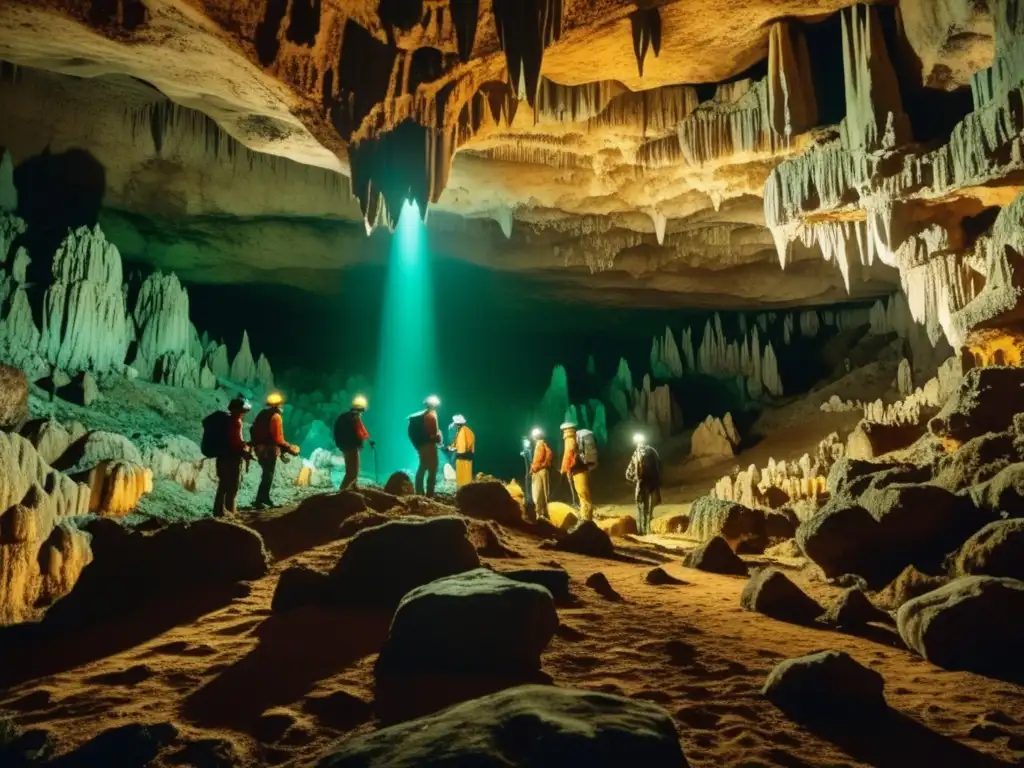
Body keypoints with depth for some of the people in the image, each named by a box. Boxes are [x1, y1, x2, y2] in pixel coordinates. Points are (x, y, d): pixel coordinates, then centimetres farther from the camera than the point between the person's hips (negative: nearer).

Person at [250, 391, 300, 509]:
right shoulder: (276, 416, -15)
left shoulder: (261, 414, 10)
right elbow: (278, 438, -21)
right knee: (268, 476, 0)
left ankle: (264, 498, 24)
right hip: (270, 450, -8)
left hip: (260, 449, 8)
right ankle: (259, 501, -1)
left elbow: (254, 431, 15)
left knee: (267, 474, 20)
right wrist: (290, 448, -15)